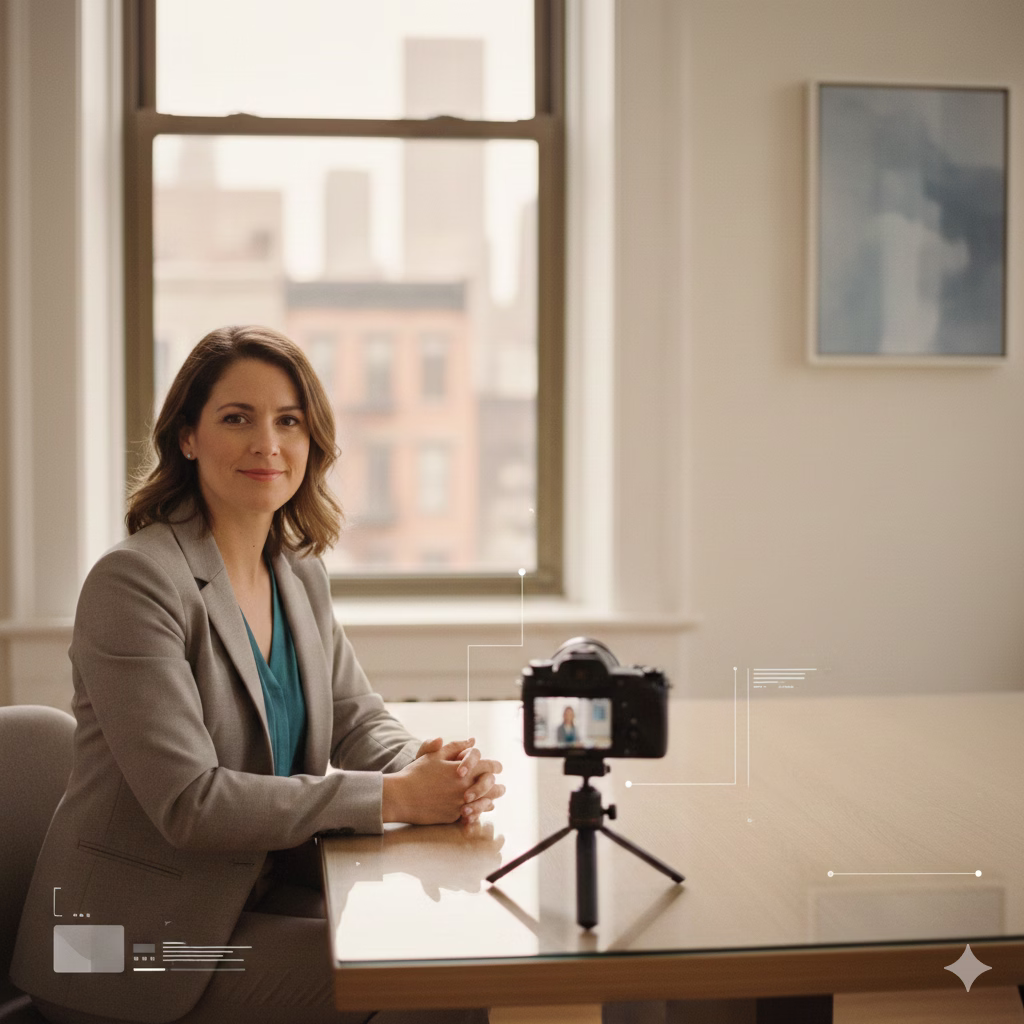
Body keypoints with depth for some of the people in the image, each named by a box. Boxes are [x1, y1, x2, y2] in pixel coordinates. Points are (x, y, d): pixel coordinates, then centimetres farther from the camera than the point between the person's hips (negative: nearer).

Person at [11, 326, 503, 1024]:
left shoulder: (300, 576, 7)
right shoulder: (136, 581, -18)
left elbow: (359, 721, 12)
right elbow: (188, 802, -24)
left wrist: (432, 769, -12)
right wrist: (393, 796, -24)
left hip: (262, 891, 8)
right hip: (142, 942, -7)